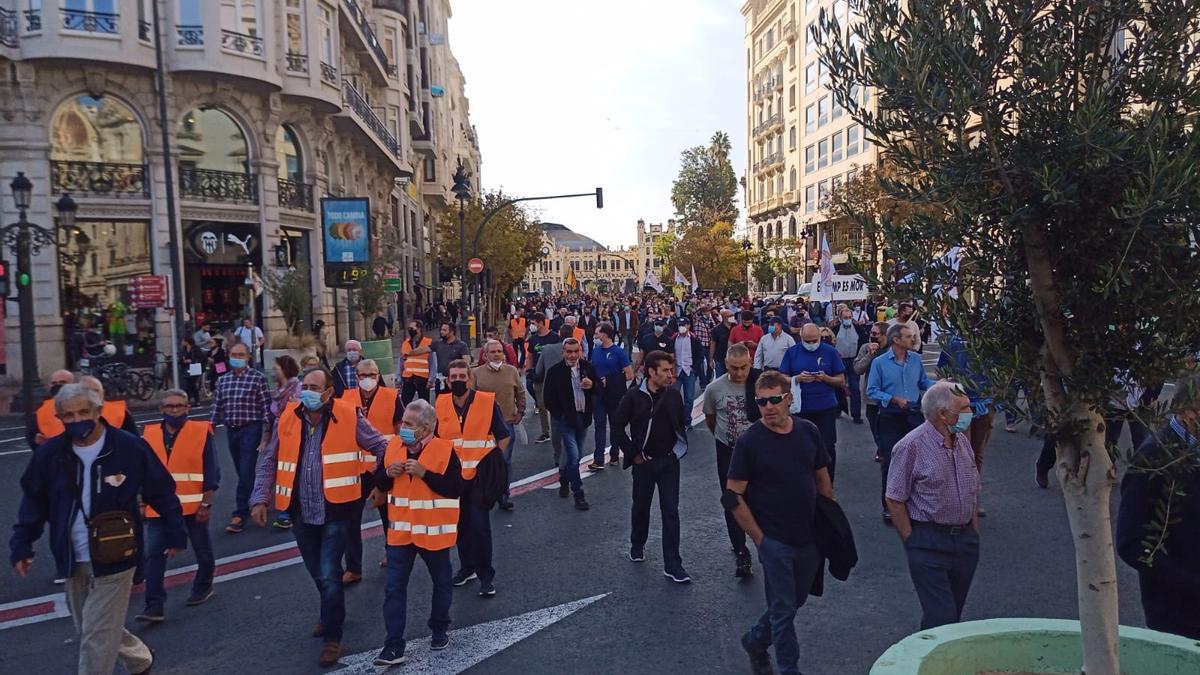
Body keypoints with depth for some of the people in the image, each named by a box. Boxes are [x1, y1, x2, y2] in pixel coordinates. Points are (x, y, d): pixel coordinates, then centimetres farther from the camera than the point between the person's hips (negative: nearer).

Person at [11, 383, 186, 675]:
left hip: (114, 560, -5)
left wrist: (174, 533, -2)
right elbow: (34, 502, 11)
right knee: (88, 632, 21)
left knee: (96, 639, -3)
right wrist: (21, 545, 5)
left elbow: (162, 492, -5)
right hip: (74, 562, 5)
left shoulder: (129, 447, -13)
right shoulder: (49, 453, -2)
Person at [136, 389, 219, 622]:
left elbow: (211, 471, -7)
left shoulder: (201, 431, -7)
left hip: (193, 506, -2)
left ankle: (203, 587, 35)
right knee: (154, 555, -3)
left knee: (202, 550, 13)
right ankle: (154, 606, 1)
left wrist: (206, 503, -11)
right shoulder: (149, 435, 4)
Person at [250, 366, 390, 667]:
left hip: (335, 510, -4)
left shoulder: (349, 416, -11)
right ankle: (332, 615, 45)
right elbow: (268, 462, 7)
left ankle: (332, 637, 13)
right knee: (318, 573, 19)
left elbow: (382, 447, -3)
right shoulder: (288, 417, -1)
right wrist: (260, 499, 2)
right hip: (302, 512, 4)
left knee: (329, 575, -5)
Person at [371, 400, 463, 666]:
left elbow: (456, 489, -19)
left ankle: (439, 630, 37)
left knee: (442, 583, 15)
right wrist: (388, 473, -14)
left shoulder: (444, 450, -14)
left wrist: (424, 473, -26)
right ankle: (393, 646, 9)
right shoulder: (393, 446, 0)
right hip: (400, 530, 3)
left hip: (433, 530, -3)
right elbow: (379, 486, 9)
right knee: (394, 588, 2)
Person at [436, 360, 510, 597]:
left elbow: (504, 436, 0)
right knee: (460, 523, 14)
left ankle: (486, 574, 8)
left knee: (480, 524, -5)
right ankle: (467, 566, 32)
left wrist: (492, 462, -4)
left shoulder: (487, 402, -9)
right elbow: (435, 437, 16)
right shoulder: (441, 404, 1)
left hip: (479, 474, -4)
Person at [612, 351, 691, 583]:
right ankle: (637, 546, 40)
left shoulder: (674, 395, -2)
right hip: (644, 462, -1)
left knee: (671, 511, 1)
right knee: (641, 507, 16)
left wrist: (679, 449, 3)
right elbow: (617, 427, -5)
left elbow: (681, 424, 12)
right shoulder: (634, 396, -10)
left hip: (669, 461, 2)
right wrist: (633, 454, -7)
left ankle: (672, 565, 6)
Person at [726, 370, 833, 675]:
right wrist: (759, 538, -11)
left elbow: (822, 477, 11)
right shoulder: (749, 441, -14)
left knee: (796, 601, 18)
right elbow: (733, 496, -11)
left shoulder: (808, 431, -2)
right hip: (775, 540, -5)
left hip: (810, 537, 5)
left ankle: (755, 641, 41)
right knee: (783, 608, 6)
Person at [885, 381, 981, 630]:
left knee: (955, 611, 15)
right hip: (929, 541, -7)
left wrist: (974, 532, 14)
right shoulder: (911, 446, -15)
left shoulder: (962, 441, 8)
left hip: (965, 538, 7)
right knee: (941, 617, -5)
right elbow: (894, 500, -12)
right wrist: (912, 542, -11)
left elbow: (973, 492, 18)